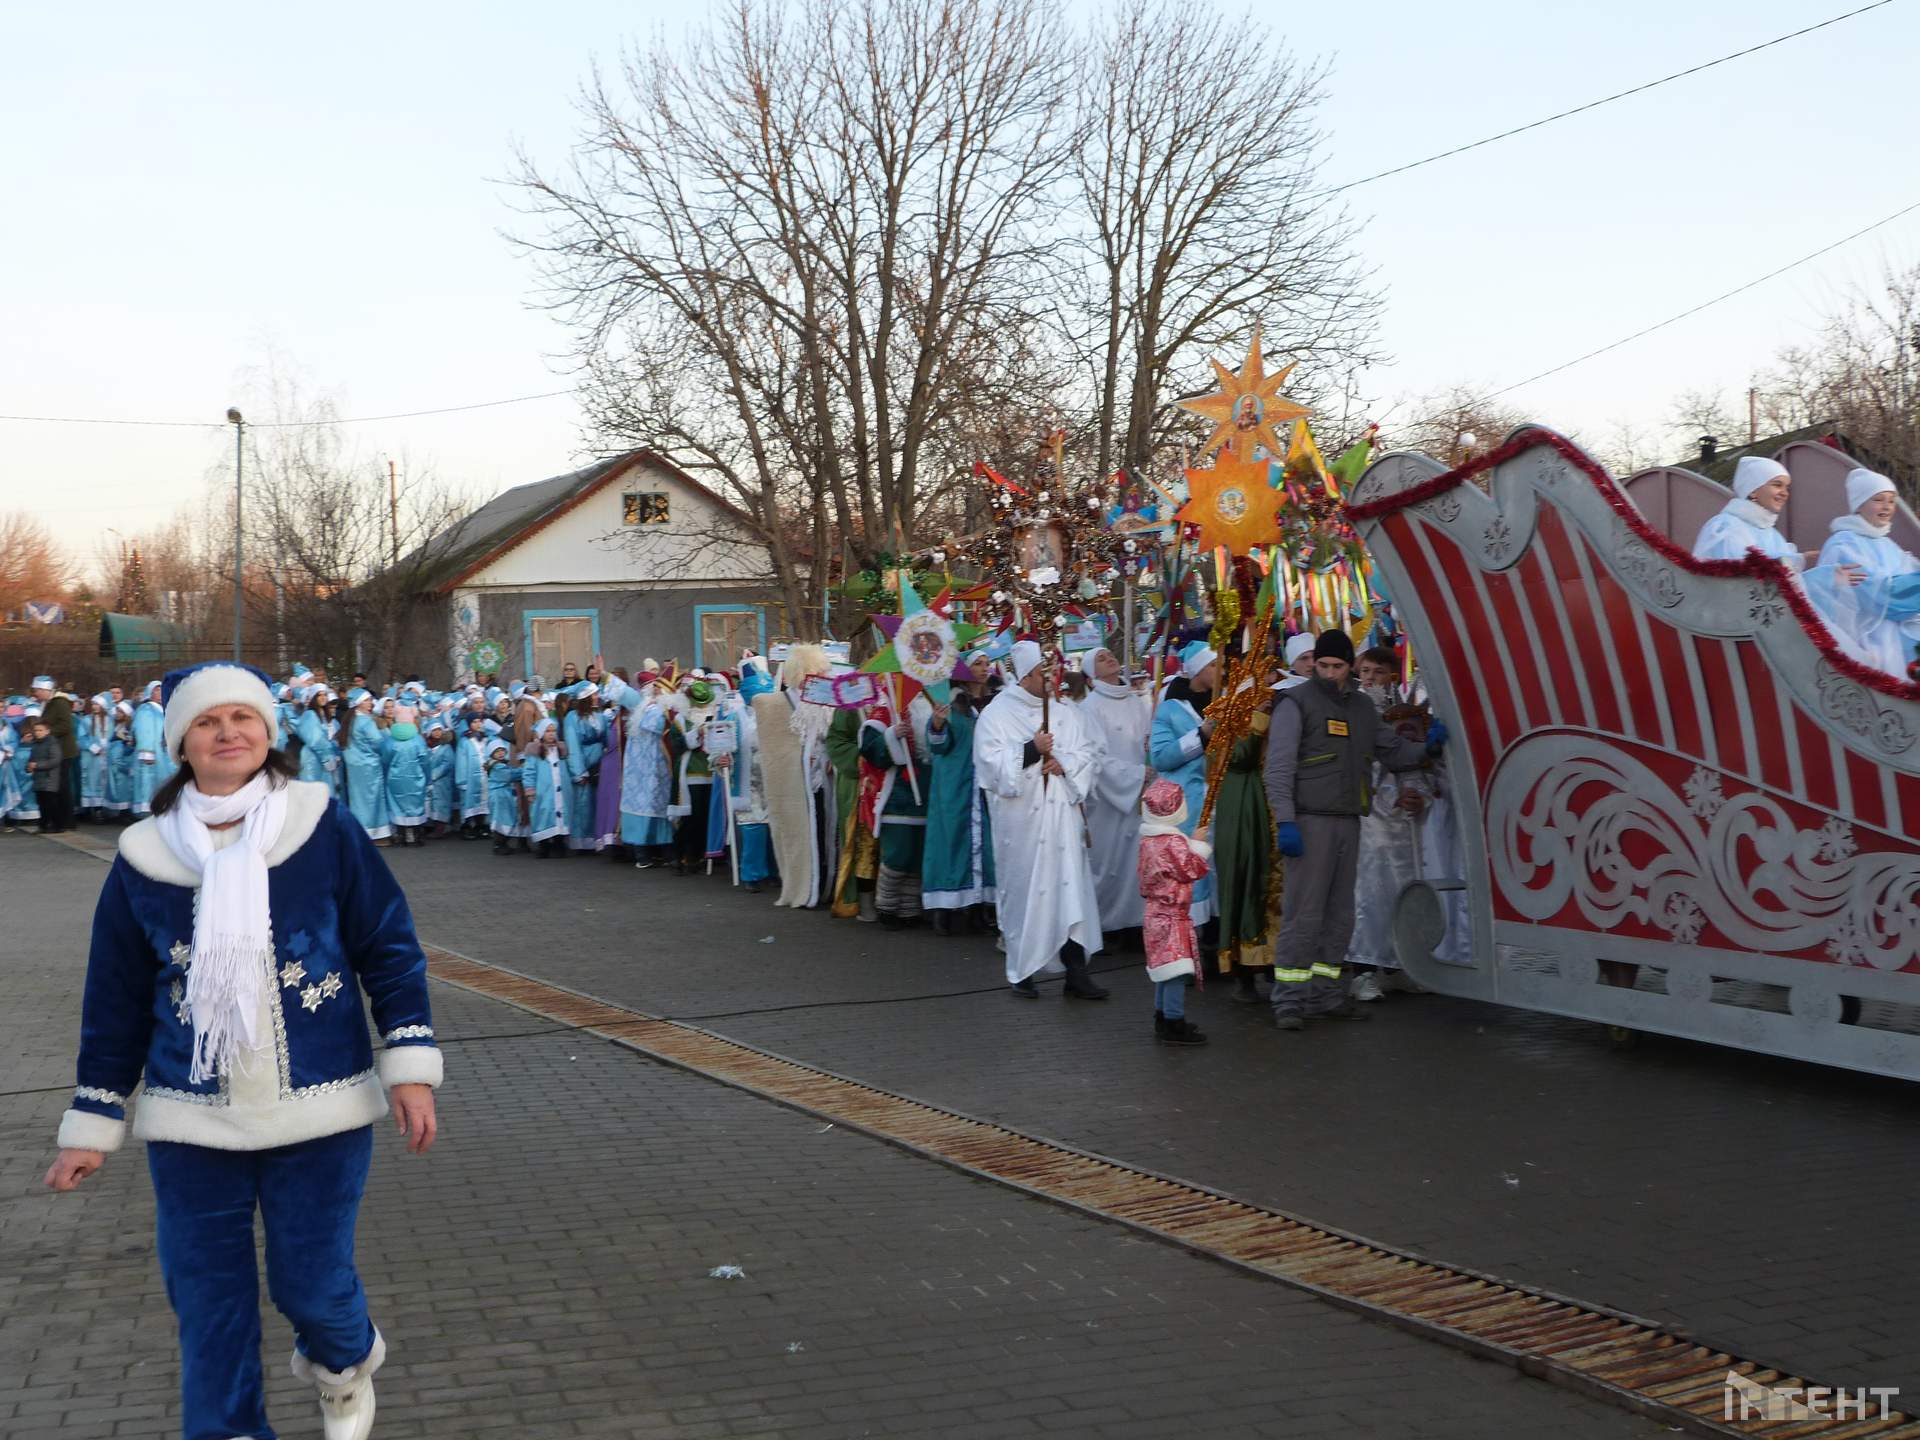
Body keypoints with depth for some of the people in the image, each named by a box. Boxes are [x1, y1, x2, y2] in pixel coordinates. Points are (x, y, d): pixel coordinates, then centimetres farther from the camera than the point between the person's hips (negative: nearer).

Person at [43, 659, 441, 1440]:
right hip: (191, 1125, 2)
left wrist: (410, 1068, -7)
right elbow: (115, 1001, 8)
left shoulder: (325, 830, -5)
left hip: (318, 1112, -2)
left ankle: (345, 1366, 39)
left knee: (312, 1284, 5)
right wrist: (91, 1127, 9)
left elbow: (390, 950, -1)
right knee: (207, 1303, 6)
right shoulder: (145, 857, 1)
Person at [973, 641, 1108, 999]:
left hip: (1061, 817, 3)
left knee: (1070, 889, -4)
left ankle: (1075, 969, -3)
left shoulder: (1065, 713, 12)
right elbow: (991, 763, -10)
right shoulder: (996, 714, -1)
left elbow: (1089, 754, 10)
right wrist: (1031, 751, -16)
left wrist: (1065, 762, -9)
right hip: (1020, 819, -3)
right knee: (1023, 891, 2)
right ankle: (1022, 969, 14)